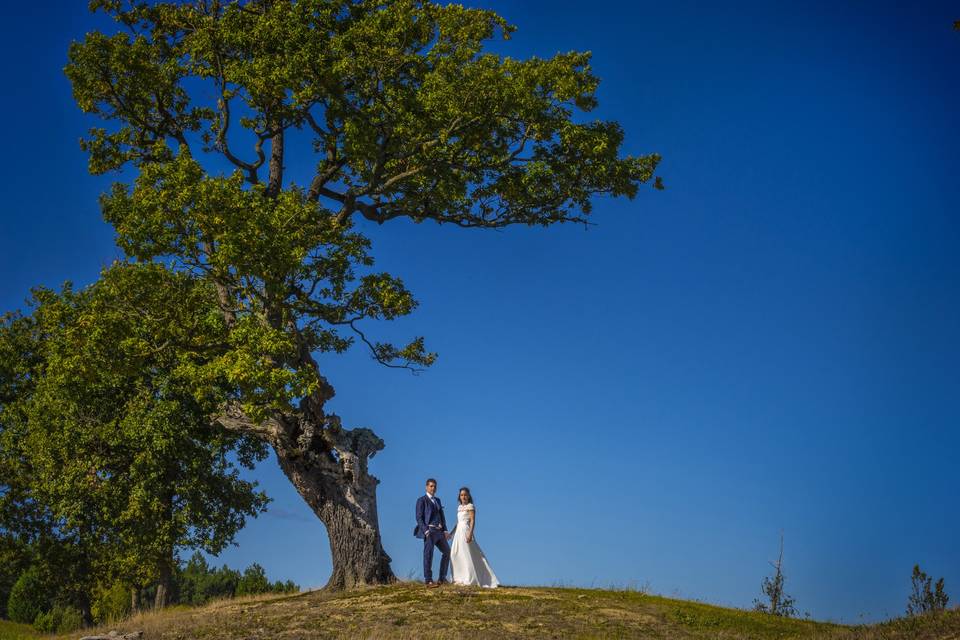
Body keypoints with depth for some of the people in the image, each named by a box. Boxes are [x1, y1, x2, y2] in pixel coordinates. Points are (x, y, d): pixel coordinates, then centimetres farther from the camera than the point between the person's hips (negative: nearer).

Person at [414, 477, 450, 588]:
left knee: (447, 551, 12)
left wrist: (445, 530, 7)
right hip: (429, 531, -8)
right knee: (428, 554, -8)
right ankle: (428, 580, -6)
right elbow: (419, 517, -8)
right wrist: (425, 531, -18)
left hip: (439, 531, 8)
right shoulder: (421, 500, -1)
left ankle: (442, 578, 20)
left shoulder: (437, 500, 21)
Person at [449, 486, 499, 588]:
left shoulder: (470, 506, -5)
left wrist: (470, 534, -23)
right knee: (455, 555, 5)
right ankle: (460, 578, 9)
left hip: (466, 531, -8)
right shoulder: (459, 507, 16)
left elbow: (473, 521, -12)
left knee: (467, 555, -9)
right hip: (458, 531, 8)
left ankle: (469, 579, -8)